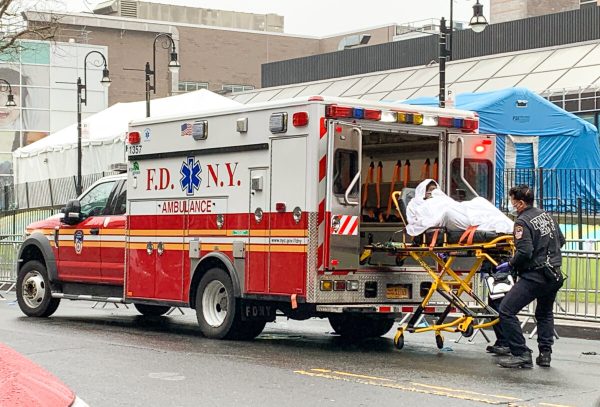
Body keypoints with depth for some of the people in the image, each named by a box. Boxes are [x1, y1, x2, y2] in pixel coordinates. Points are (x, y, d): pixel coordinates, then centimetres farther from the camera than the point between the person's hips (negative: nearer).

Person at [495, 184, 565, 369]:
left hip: (534, 276, -9)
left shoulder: (523, 222, -13)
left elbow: (524, 252, -21)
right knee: (545, 314, 27)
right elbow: (561, 241, 20)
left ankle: (521, 354, -8)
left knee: (506, 310, -6)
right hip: (555, 275, 9)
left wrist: (510, 265, -6)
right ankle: (545, 354, 22)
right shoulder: (546, 216, 12)